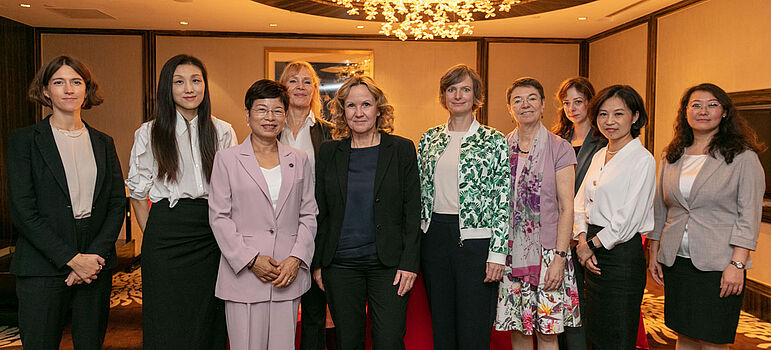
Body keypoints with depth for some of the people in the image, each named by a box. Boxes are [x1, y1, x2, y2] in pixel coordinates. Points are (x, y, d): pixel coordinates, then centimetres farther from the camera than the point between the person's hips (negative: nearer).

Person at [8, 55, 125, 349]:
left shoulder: (103, 143, 10)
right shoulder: (24, 140, 0)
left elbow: (118, 203, 6)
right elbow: (22, 211, -7)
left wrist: (96, 254, -8)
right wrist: (71, 258, -13)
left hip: (97, 262, 3)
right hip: (43, 267, -3)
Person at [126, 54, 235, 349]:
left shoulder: (223, 132, 7)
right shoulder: (149, 134, 3)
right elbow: (138, 194, 6)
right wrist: (153, 236, 0)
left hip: (212, 233, 2)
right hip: (166, 233, -1)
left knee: (209, 321, 8)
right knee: (167, 326, 4)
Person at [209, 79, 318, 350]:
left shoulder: (299, 160, 11)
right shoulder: (227, 159, 3)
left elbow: (308, 215, 9)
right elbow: (218, 217, -1)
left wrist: (296, 259, -5)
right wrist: (251, 259, -10)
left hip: (289, 275, 2)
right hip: (243, 274, -2)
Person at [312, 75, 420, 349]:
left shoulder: (402, 149, 0)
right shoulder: (329, 152, 6)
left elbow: (412, 211, -2)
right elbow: (320, 212, 9)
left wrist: (409, 263, -8)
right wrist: (317, 262, 5)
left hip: (388, 263, -2)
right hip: (340, 264, 2)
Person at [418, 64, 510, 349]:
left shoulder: (493, 141, -2)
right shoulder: (429, 139, 10)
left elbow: (503, 201, -5)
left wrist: (498, 252, -10)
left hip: (475, 237, -4)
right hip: (435, 237, 4)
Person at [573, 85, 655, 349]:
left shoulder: (642, 160, -10)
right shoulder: (599, 156, 12)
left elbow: (628, 218, -15)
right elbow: (580, 203, 11)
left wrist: (592, 244, -6)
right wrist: (583, 239, -5)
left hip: (623, 255, -7)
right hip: (593, 254, 7)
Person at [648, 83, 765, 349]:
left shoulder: (743, 157, -3)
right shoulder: (672, 157, 10)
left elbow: (749, 215, -7)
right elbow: (660, 209, 15)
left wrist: (737, 264, -14)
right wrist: (654, 254, 12)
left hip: (718, 265, -4)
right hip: (676, 262, 4)